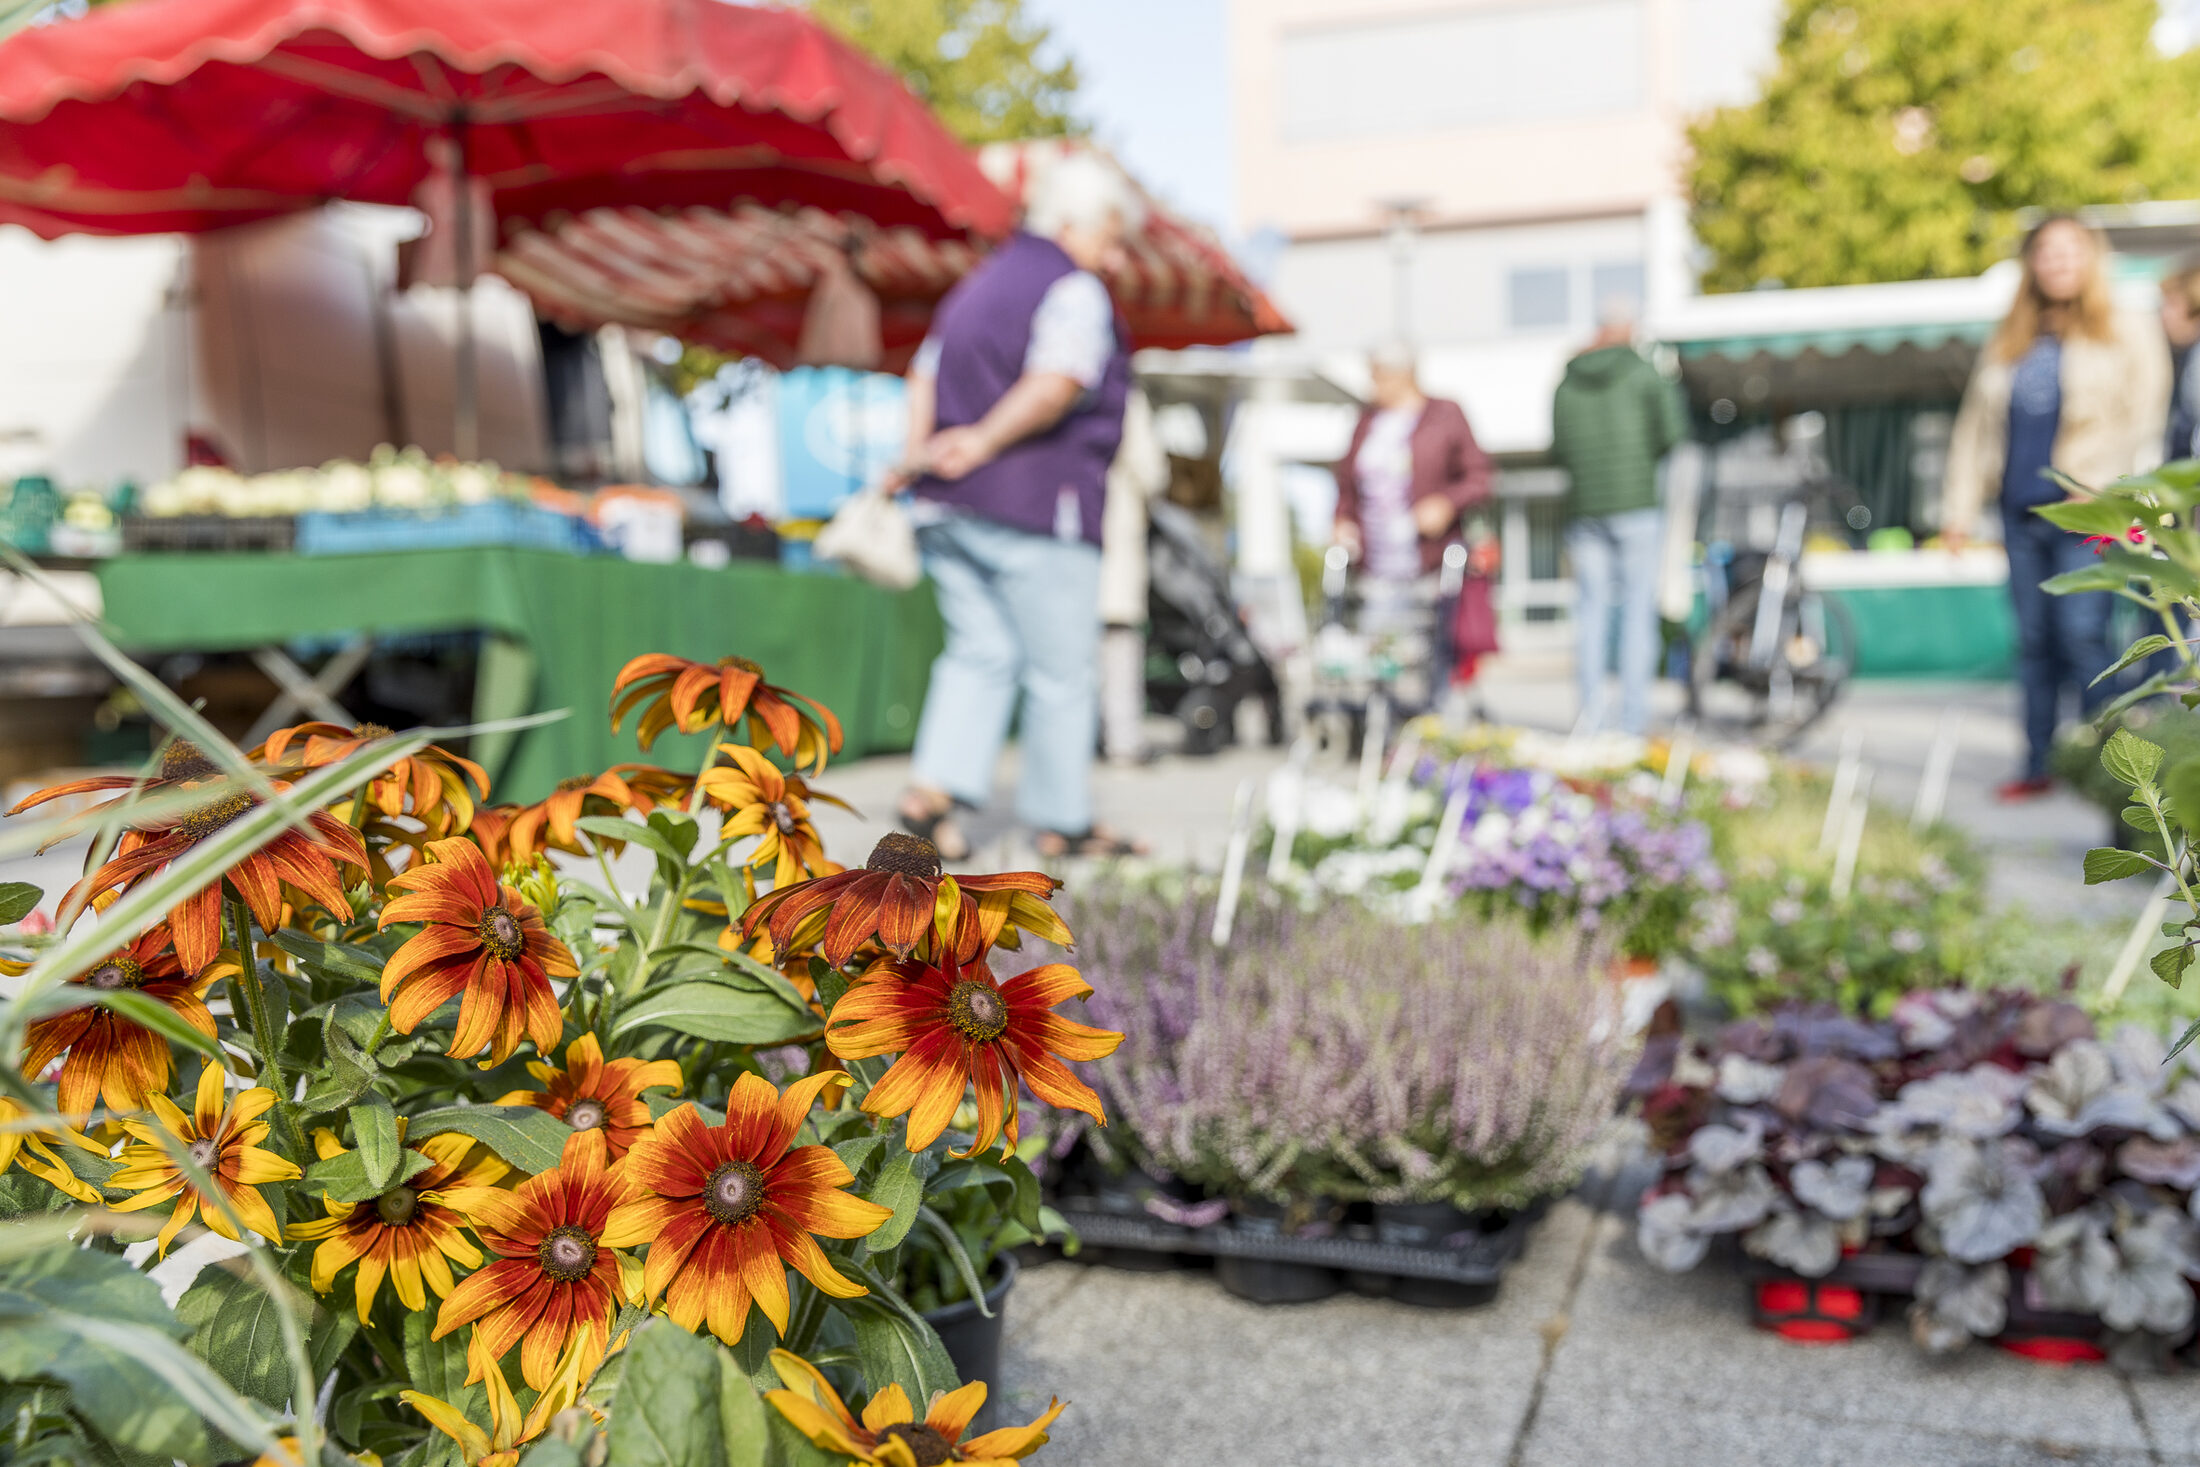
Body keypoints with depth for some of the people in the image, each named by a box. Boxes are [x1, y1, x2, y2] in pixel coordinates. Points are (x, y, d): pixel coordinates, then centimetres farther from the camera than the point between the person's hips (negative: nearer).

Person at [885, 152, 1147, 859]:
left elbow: (925, 374, 16)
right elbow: (1057, 382, -22)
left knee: (980, 653, 10)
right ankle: (1062, 822, 10)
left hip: (949, 509, 8)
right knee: (1063, 670, 3)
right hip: (1034, 509, -8)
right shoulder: (1074, 292, -6)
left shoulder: (977, 284, 21)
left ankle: (933, 786, -4)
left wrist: (920, 455, 6)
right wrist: (983, 443, -18)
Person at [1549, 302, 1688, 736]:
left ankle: (1593, 692, -13)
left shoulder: (1566, 383, 10)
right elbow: (1671, 432, -8)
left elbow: (1559, 449, 10)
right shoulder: (1644, 374, -1)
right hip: (1635, 503, -3)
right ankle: (1634, 716, 1)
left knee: (1591, 606, 7)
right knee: (1638, 606, 1)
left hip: (1583, 507, 3)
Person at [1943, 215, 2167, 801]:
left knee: (2083, 637, -11)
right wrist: (1959, 510, 10)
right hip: (2021, 513, 4)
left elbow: (2142, 427, -1)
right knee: (2033, 642, 7)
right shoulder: (2007, 346, 16)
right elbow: (1974, 428, 17)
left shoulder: (2128, 337, 5)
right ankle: (2038, 766, 14)